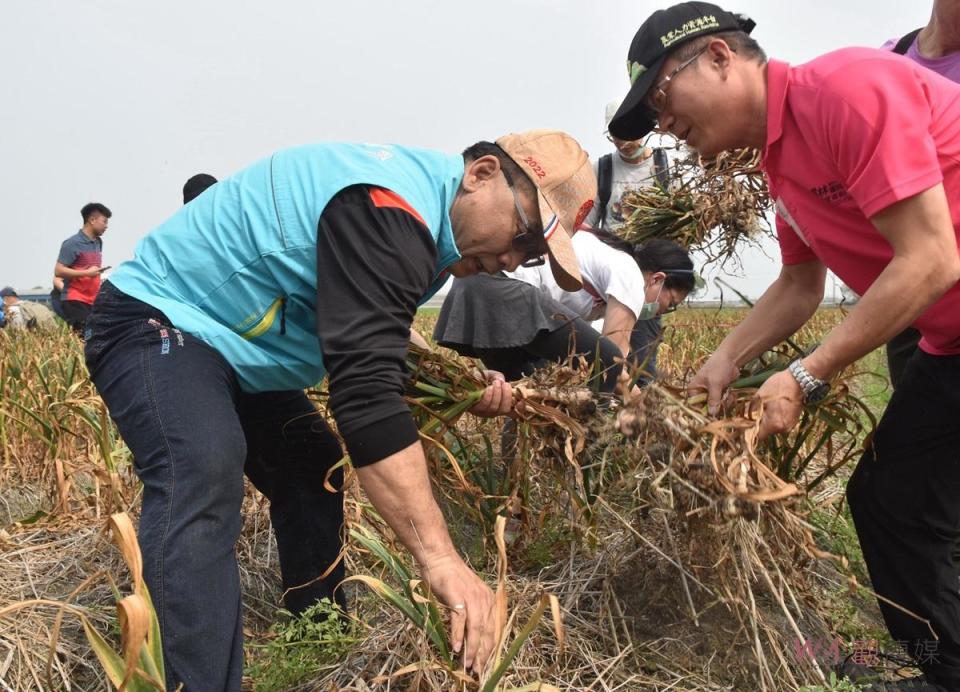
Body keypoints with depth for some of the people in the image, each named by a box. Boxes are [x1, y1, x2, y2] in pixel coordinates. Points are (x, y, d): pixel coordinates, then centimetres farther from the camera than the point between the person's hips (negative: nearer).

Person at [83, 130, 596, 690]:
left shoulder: (421, 203, 2)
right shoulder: (385, 210, -31)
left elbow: (375, 351, 14)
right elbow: (367, 391, -41)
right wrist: (440, 557, -42)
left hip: (231, 344, 10)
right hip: (159, 322, -10)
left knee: (312, 471, 14)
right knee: (205, 477, -34)